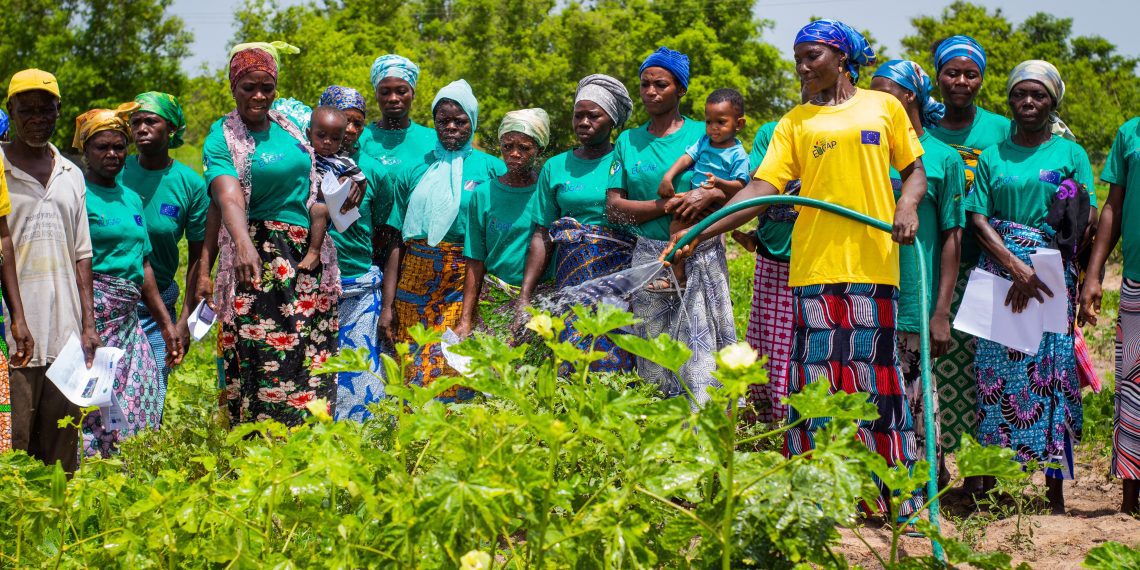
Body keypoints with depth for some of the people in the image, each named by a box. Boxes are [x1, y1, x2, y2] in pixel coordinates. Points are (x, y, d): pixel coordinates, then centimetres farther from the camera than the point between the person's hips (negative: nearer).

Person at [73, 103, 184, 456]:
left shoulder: (131, 198, 18)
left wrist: (166, 323, 21)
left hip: (128, 319, 7)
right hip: (90, 312, -7)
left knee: (136, 412, 3)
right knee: (93, 403, -11)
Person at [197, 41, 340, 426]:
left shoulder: (289, 127, 12)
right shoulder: (223, 138, -5)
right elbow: (228, 198, -22)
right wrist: (243, 244, -40)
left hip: (306, 259, 5)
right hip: (257, 260, -5)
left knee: (309, 359, 1)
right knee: (262, 358, -11)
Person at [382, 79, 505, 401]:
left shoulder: (492, 169, 6)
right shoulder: (413, 172, 12)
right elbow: (397, 241, 10)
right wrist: (388, 305, 4)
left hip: (467, 281, -2)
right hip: (417, 278, 2)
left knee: (454, 369, -12)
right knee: (412, 369, -2)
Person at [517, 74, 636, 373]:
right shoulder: (555, 168, 12)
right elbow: (542, 237, 10)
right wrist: (524, 299, 4)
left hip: (620, 270, -2)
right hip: (572, 275, 2)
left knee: (615, 362, -9)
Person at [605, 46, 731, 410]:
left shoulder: (704, 134, 5)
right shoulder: (628, 142, 12)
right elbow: (614, 208, 3)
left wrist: (709, 195, -16)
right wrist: (665, 207, -11)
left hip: (702, 260, -2)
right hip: (650, 258, 3)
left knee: (701, 359, -10)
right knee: (655, 362, 3)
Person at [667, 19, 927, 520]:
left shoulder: (884, 107, 10)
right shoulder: (795, 123, 9)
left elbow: (914, 168, 16)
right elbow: (761, 189, 0)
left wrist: (908, 205, -6)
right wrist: (701, 233, -11)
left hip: (873, 262, 0)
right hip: (816, 264, 1)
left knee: (875, 374, 2)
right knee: (817, 374, -1)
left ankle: (899, 496, 9)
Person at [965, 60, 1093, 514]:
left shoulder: (1071, 154, 8)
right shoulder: (992, 157, 12)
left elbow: (1082, 225, 2)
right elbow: (979, 219, 2)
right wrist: (1017, 267, -13)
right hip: (998, 274, 1)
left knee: (1051, 375, -4)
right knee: (996, 373, -3)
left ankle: (1055, 489, -1)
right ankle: (986, 485, 0)